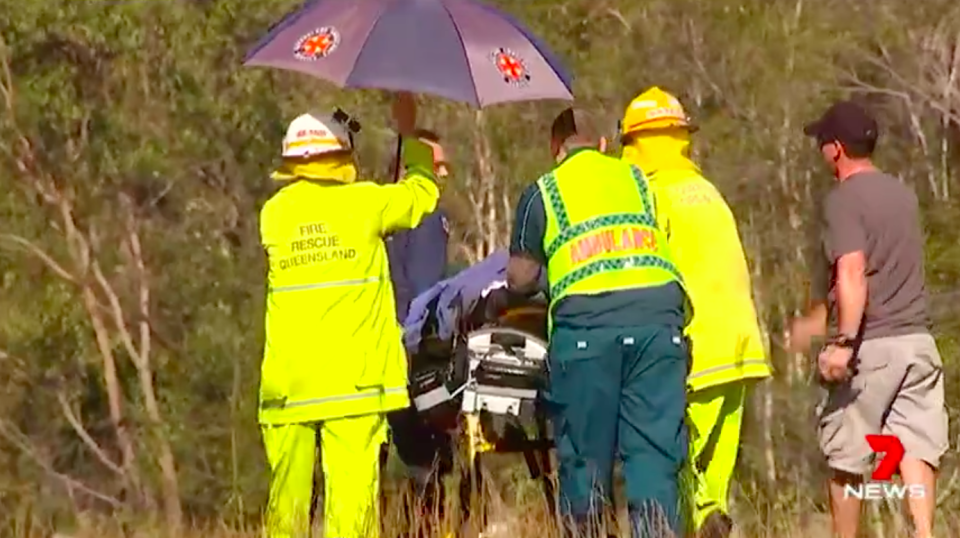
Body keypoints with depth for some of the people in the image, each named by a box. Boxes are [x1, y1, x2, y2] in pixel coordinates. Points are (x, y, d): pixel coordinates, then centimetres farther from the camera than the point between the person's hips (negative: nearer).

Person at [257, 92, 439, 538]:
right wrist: (410, 135, 31)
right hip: (354, 379, -3)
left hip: (287, 381, 3)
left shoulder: (274, 213, 5)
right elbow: (422, 192, 15)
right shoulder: (363, 203, -1)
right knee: (352, 485, -6)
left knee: (287, 494, 6)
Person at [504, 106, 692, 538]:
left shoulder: (543, 192, 14)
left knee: (585, 454, 5)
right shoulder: (638, 179, 22)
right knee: (654, 448, 0)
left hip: (586, 321, -2)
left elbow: (519, 280, 15)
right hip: (657, 312, 2)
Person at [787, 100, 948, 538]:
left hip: (870, 346, -6)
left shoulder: (844, 199, -8)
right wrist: (814, 320, 40)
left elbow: (852, 272, -22)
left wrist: (843, 341, -28)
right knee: (915, 444, -1)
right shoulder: (903, 195, 17)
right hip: (918, 340, 6)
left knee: (846, 455, 5)